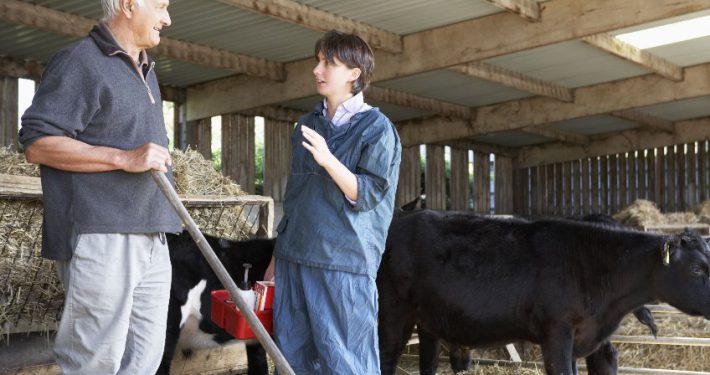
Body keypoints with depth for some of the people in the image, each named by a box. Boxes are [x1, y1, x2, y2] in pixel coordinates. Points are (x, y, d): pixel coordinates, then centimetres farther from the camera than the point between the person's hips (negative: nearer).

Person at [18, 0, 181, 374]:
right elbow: (36, 144, -13)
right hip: (100, 238, -8)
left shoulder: (145, 71, 22)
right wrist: (124, 158, -19)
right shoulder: (80, 62, -5)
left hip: (151, 238, 8)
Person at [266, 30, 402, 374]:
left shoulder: (377, 128, -5)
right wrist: (278, 255, 19)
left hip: (343, 262, -7)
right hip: (294, 256, 7)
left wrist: (328, 160, -26)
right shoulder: (307, 125, 15)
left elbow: (367, 194, -12)